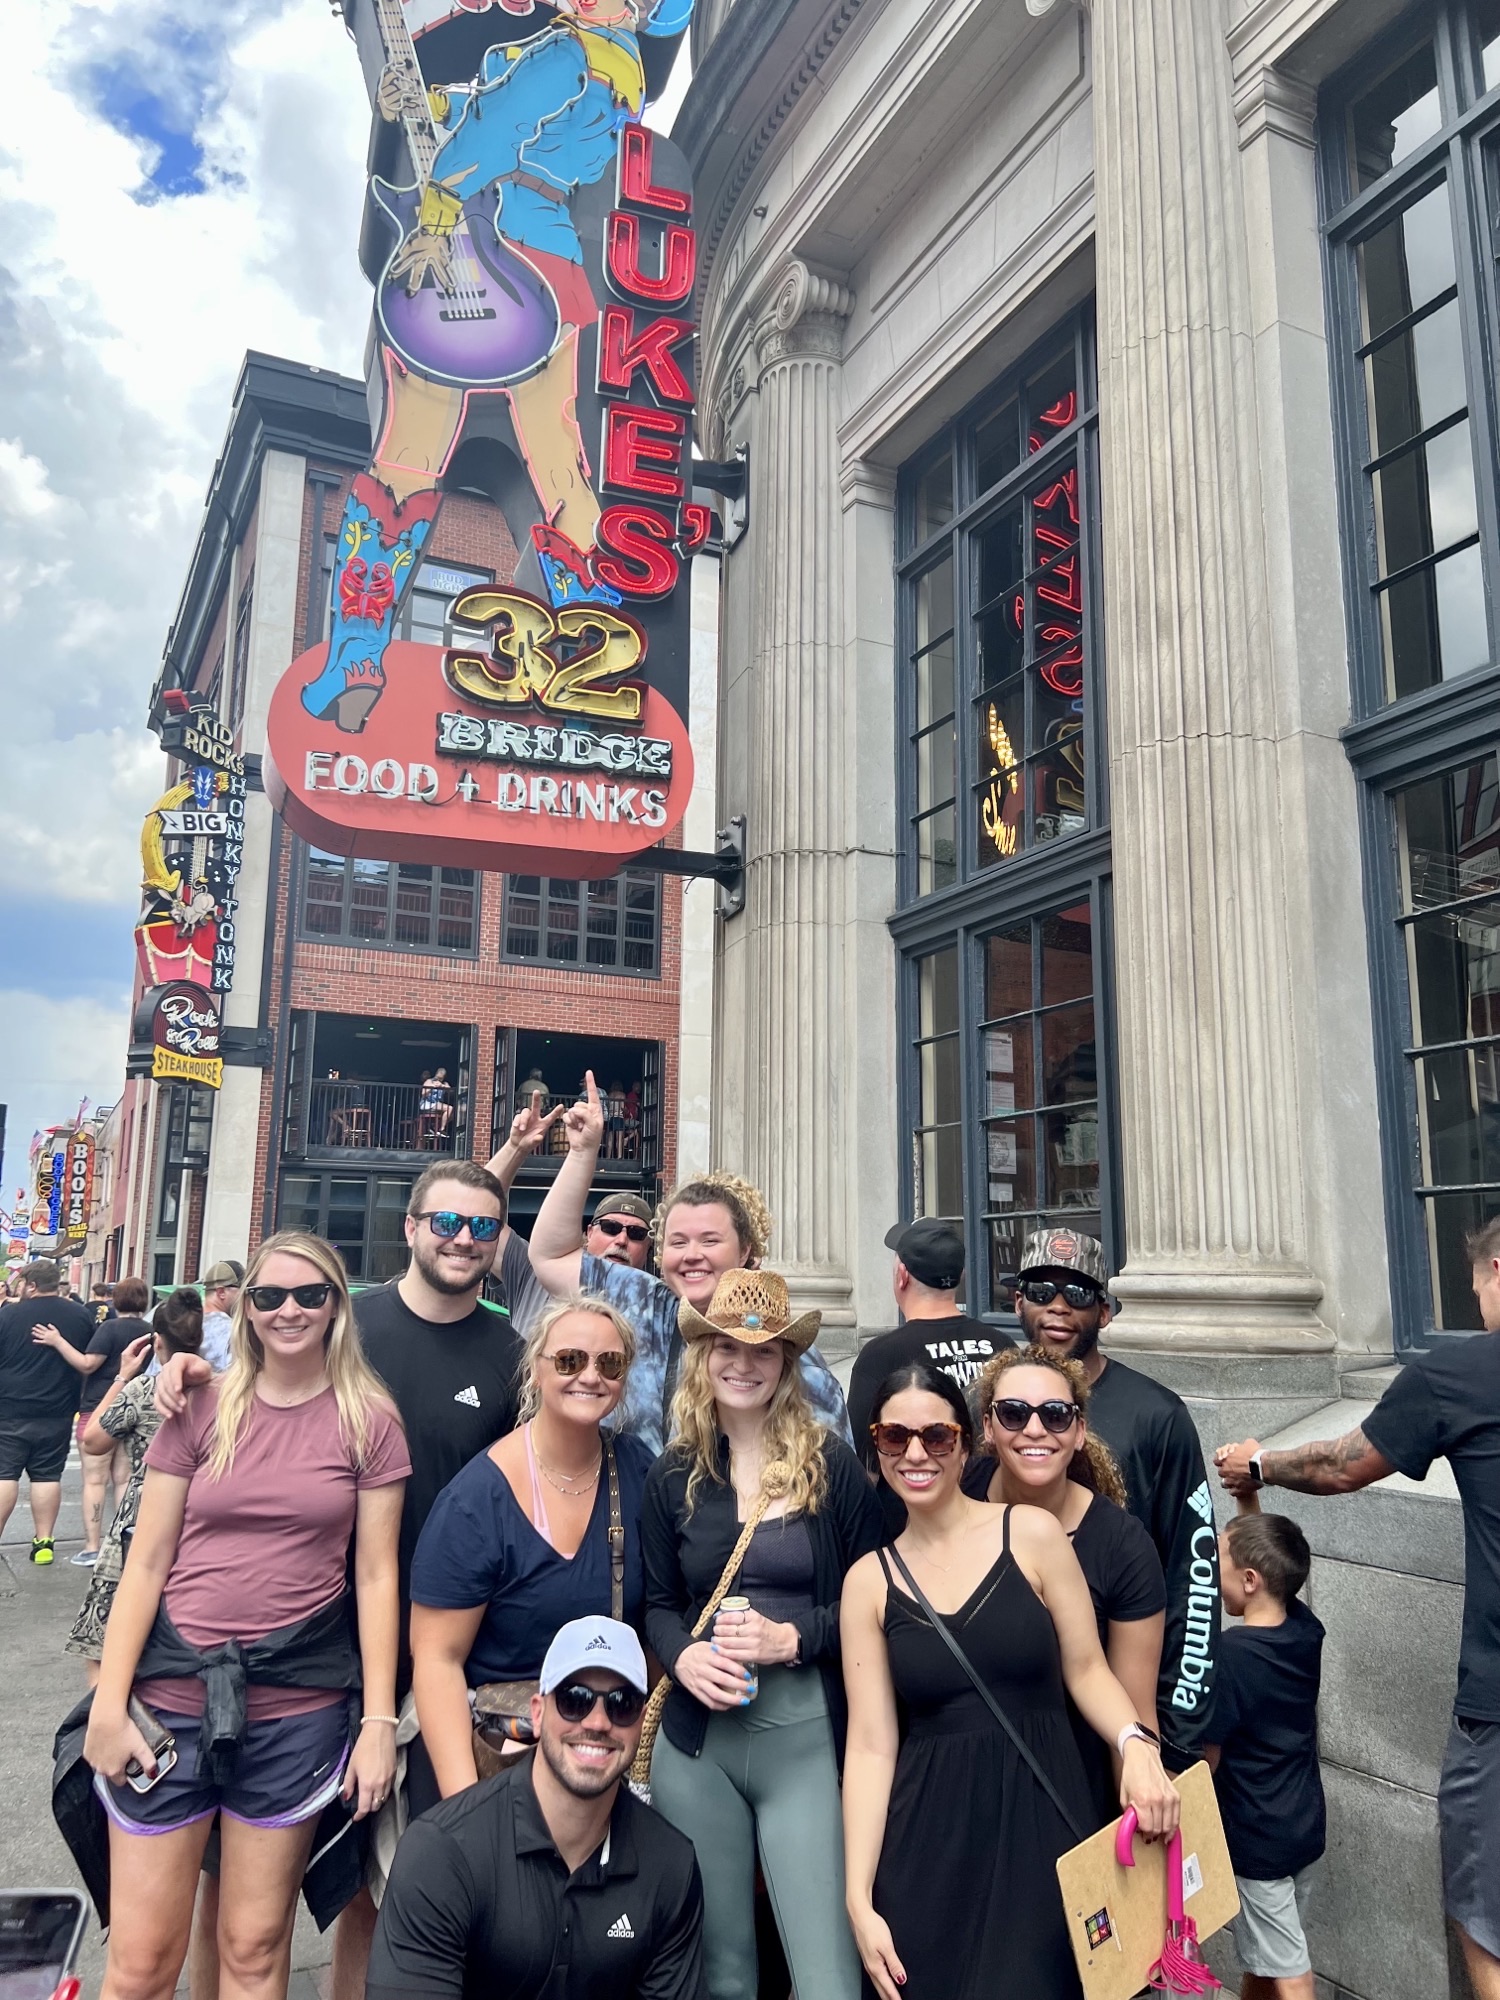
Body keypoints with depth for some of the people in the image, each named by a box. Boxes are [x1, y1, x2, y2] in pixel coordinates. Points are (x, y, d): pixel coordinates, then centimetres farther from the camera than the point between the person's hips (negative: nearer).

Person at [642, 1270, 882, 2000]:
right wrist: (683, 1656, -10)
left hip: (807, 1738, -2)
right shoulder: (673, 1475, 3)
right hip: (696, 1742, 3)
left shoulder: (833, 1464, -4)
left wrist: (793, 1637, -16)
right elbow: (659, 1604, 11)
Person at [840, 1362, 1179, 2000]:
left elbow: (1086, 1669, 1)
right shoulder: (868, 1581, 0)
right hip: (929, 1841, 1)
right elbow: (871, 1746, 0)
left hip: (1042, 1816, -1)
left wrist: (1134, 1744, -19)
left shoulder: (1032, 1534, -4)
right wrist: (859, 1898, -5)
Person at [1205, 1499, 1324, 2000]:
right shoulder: (1306, 1630, -7)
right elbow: (1264, 1548, 9)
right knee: (1262, 1957, 23)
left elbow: (1206, 1758, -18)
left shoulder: (1230, 1652, -25)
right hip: (1305, 1825, 7)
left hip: (1253, 1837, -7)